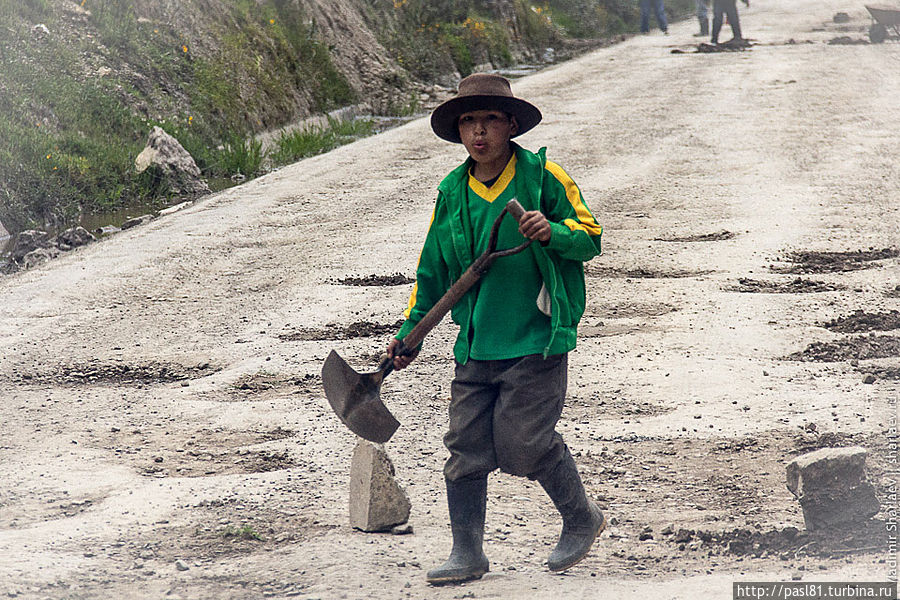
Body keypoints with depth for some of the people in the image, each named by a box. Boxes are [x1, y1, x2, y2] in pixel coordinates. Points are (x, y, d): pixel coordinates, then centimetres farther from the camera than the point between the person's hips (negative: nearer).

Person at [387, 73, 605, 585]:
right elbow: (434, 269, 18)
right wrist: (411, 330, 15)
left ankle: (583, 519, 19)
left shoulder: (543, 176, -5)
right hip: (476, 345, 5)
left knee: (524, 446, -7)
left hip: (535, 340, -5)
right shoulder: (452, 193, 8)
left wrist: (552, 231, -21)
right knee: (466, 447, 2)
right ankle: (467, 553, 13)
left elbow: (590, 238, -1)